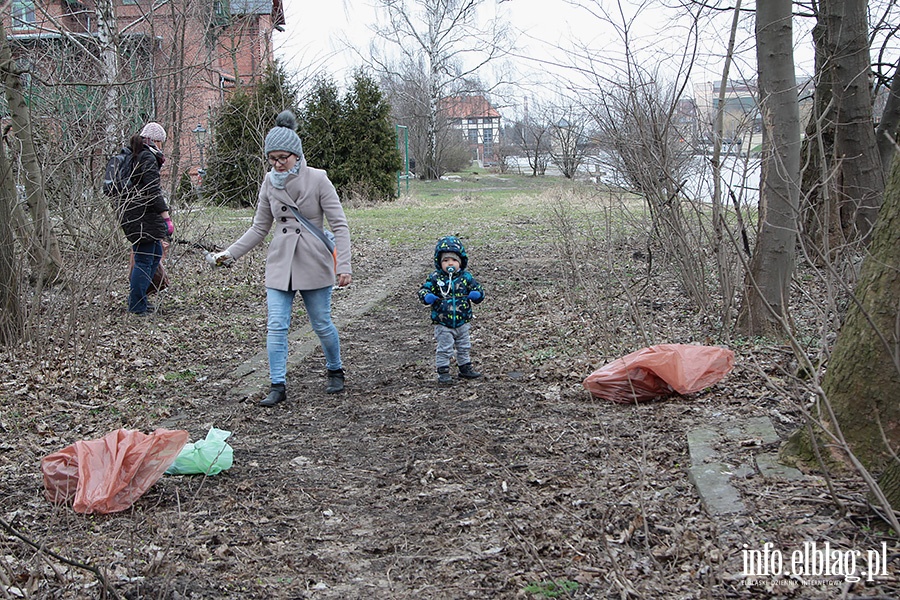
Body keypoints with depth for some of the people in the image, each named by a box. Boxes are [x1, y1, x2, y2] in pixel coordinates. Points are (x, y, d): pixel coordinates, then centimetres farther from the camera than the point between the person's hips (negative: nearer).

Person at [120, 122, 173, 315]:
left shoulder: (135, 156, 17)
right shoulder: (148, 158, -13)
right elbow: (153, 190, -20)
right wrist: (166, 216, -20)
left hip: (131, 212, 10)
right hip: (143, 215, -10)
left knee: (156, 253, 19)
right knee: (144, 259, -4)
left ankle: (137, 297, 24)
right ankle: (137, 305, 1)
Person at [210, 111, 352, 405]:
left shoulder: (318, 179, -9)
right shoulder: (270, 183, 3)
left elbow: (339, 225, -9)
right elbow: (260, 227, 12)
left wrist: (343, 265, -17)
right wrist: (230, 253, 3)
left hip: (314, 264, -3)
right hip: (280, 264, 3)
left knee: (322, 324, 8)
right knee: (276, 326, -4)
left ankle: (335, 371, 31)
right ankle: (278, 385, 4)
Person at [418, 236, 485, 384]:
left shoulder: (466, 277, -4)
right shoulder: (435, 278, -10)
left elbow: (479, 290, 2)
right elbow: (423, 290, -9)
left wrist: (476, 295, -22)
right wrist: (427, 297, -31)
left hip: (462, 322, 3)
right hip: (442, 324, -3)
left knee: (464, 348, 18)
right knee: (444, 349, 2)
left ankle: (465, 368, 34)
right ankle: (443, 372, 12)